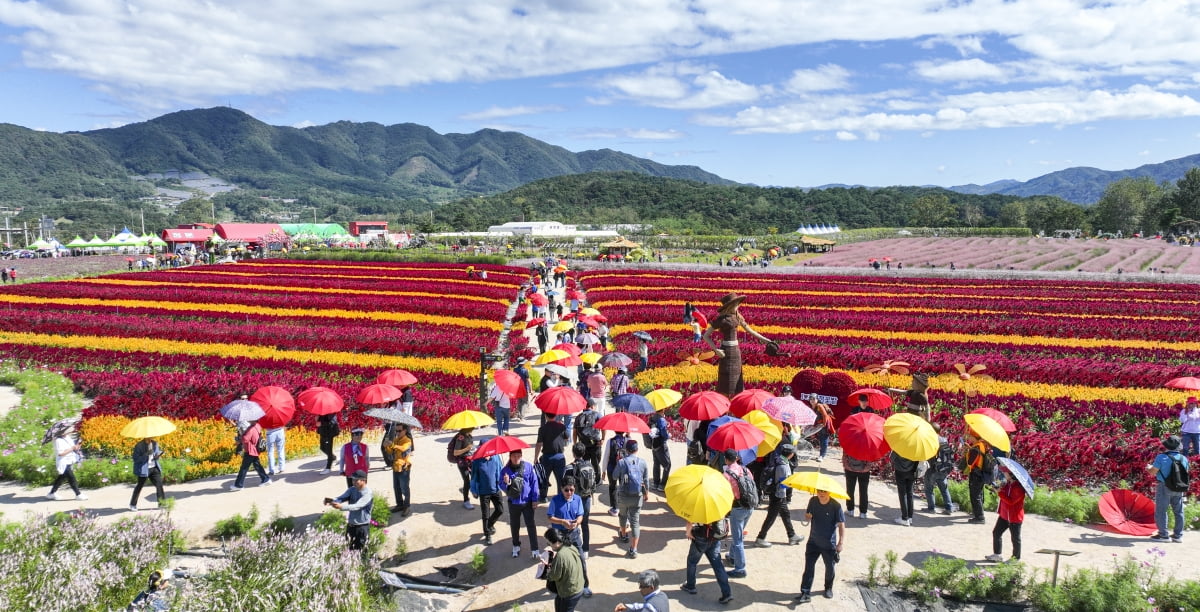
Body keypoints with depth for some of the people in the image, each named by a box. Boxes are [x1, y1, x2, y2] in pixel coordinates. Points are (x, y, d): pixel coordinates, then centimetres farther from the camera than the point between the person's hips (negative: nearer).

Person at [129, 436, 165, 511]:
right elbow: (135, 459, -15)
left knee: (159, 483, 2)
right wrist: (146, 454, -27)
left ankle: (162, 502, 11)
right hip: (143, 469, -5)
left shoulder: (155, 443, 4)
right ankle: (133, 505, 16)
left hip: (154, 468, 5)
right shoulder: (139, 446, -13)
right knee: (140, 486, 2)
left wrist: (157, 456, -6)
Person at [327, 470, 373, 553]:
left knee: (360, 551, 0)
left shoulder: (368, 493, -18)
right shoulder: (352, 489, 4)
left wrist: (341, 507, -40)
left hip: (362, 526, -7)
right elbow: (341, 498, -7)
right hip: (350, 524, 7)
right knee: (348, 548, 15)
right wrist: (331, 501, -28)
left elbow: (357, 506, -28)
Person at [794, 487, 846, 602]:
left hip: (829, 544, -2)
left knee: (829, 568, 15)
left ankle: (828, 588, 39)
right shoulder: (813, 501, -4)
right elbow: (807, 516, 10)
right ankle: (805, 593, -2)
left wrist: (841, 542, -23)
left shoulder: (835, 506, -16)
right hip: (813, 541, 2)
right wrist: (807, 516, -14)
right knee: (809, 566, -4)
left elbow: (841, 525, -15)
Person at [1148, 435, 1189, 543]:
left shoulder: (1162, 457, -15)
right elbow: (1185, 473, 8)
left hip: (1164, 487, -5)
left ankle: (1163, 535, 7)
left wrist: (1149, 467, 10)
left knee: (1161, 511, 4)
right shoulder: (1184, 458, 0)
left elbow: (1153, 472, -12)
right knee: (1178, 512, 15)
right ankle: (1178, 535, 21)